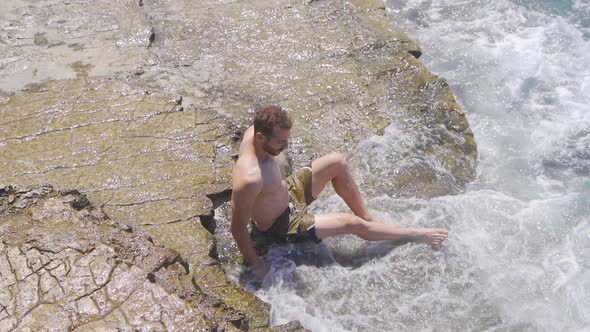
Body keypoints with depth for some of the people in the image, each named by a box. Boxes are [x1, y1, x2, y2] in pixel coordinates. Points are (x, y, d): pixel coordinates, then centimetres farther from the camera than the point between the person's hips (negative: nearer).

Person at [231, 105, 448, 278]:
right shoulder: (249, 179, -41)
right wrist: (254, 263, -20)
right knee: (351, 223, -10)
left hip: (287, 192, 8)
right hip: (280, 226, -8)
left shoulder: (255, 132, -18)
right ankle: (414, 235, 11)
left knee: (337, 162, 1)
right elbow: (238, 227, -31)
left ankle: (367, 216, 17)